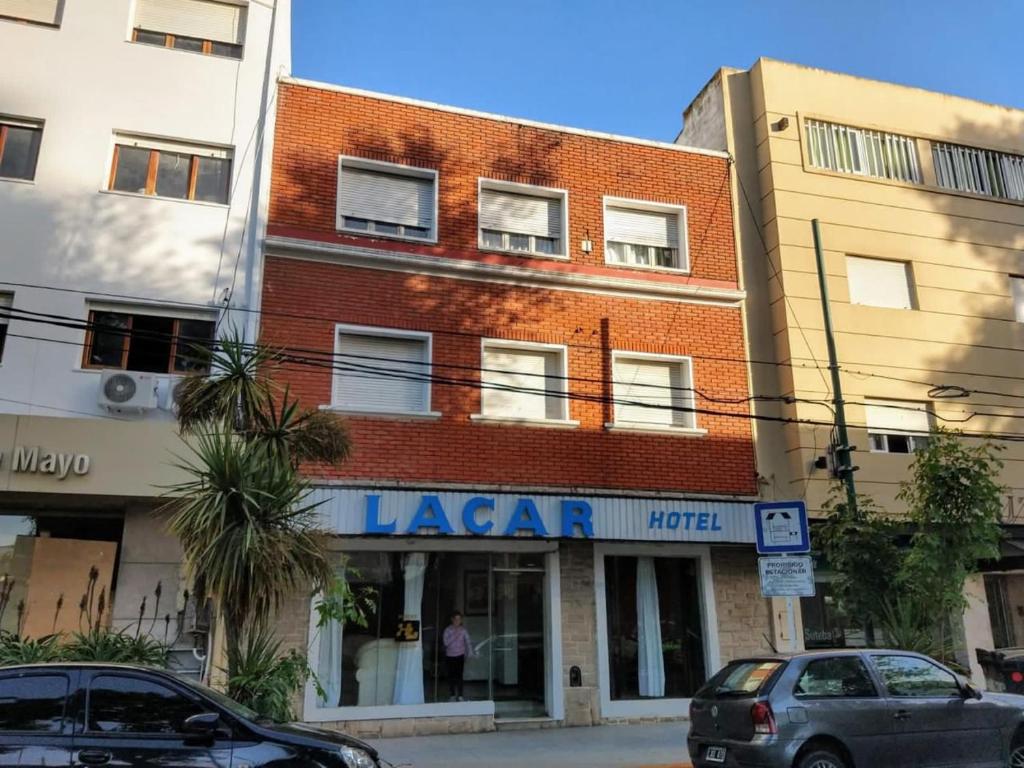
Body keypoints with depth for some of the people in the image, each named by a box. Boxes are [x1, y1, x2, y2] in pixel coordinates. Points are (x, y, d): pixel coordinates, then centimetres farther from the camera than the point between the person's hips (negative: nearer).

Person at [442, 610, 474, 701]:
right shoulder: (448, 630, -4)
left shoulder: (463, 630, -2)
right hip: (450, 656, 0)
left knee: (459, 675, -3)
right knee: (451, 676, 2)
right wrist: (454, 635, -21)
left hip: (460, 655, 0)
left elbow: (468, 641, -3)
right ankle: (452, 695, 14)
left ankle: (460, 696, 4)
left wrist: (470, 652, -13)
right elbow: (446, 642, -14)